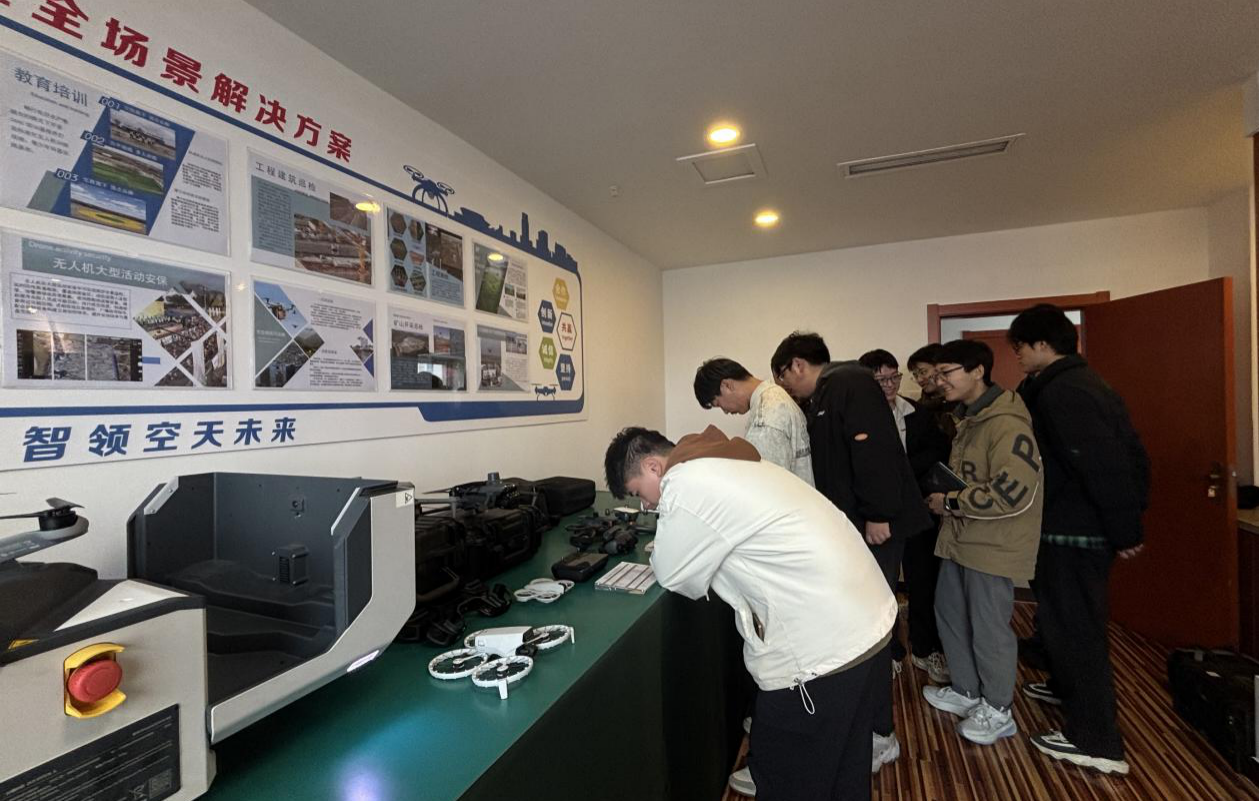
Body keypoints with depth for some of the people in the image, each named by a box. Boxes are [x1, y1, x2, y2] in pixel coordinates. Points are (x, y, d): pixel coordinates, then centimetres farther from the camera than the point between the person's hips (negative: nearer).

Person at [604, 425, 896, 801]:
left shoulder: (685, 486, -20)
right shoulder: (725, 463, 11)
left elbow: (674, 576, -10)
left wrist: (663, 550, 9)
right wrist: (671, 546, 8)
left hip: (822, 643, -10)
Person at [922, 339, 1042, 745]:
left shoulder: (1007, 424, -20)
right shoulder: (967, 418, 11)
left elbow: (1011, 494, -27)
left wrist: (950, 502, -18)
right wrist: (943, 497, 6)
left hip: (993, 546, -9)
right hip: (960, 539, 9)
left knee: (989, 628, 6)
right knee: (950, 614, 18)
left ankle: (997, 711, 27)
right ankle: (966, 691, 37)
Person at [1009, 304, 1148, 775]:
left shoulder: (1060, 392, -19)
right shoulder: (1081, 382, 11)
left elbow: (1100, 463, -26)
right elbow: (1129, 454, 14)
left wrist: (1123, 530, -18)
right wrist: (1128, 522, 15)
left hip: (1071, 530, -10)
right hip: (1088, 527, 10)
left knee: (1072, 626, 1)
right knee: (1070, 620, 25)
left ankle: (1097, 742, 12)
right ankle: (1067, 687, 44)